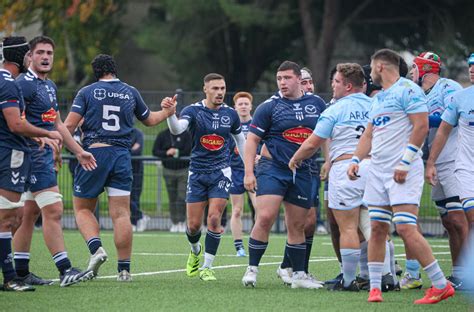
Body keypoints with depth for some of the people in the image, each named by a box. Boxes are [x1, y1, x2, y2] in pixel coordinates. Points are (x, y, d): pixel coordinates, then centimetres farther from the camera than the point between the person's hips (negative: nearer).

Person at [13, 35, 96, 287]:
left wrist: (78, 151, 26)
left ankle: (20, 272, 13)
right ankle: (65, 271, -14)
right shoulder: (24, 84, -11)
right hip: (35, 154, -10)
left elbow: (57, 124, 26)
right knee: (53, 210, -13)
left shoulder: (49, 86, 19)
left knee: (30, 213, 10)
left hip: (46, 156, 10)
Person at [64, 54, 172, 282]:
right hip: (122, 156, 2)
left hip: (93, 152, -2)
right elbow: (149, 120, 27)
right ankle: (124, 269, -1)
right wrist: (167, 112, 42)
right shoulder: (130, 93, 11)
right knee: (121, 214, 1)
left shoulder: (87, 92, 2)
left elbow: (69, 125, -6)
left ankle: (96, 248, -14)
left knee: (82, 208, 10)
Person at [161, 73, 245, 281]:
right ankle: (195, 251, 35)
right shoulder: (193, 111, -7)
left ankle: (206, 267, -1)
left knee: (214, 219, -12)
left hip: (221, 172, 1)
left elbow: (241, 141, 18)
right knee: (193, 225, 1)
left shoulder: (230, 114, 2)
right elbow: (177, 129, -27)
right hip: (197, 172, -1)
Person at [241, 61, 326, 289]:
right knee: (265, 218, -17)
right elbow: (252, 139, -2)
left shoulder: (316, 103, 8)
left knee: (297, 226, 8)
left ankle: (299, 275, 15)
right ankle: (252, 269, -9)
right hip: (272, 167, -3)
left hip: (301, 172, 3)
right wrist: (248, 172, -10)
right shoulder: (269, 106, -2)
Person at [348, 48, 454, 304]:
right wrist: (355, 160, 9)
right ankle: (374, 287, 9)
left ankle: (441, 285, -10)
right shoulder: (378, 98, 20)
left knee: (405, 228, -15)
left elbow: (421, 126, -16)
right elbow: (369, 134, 25)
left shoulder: (407, 90, -8)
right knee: (377, 228, 5)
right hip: (378, 171, 9)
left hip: (403, 172, -9)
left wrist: (404, 163, -18)